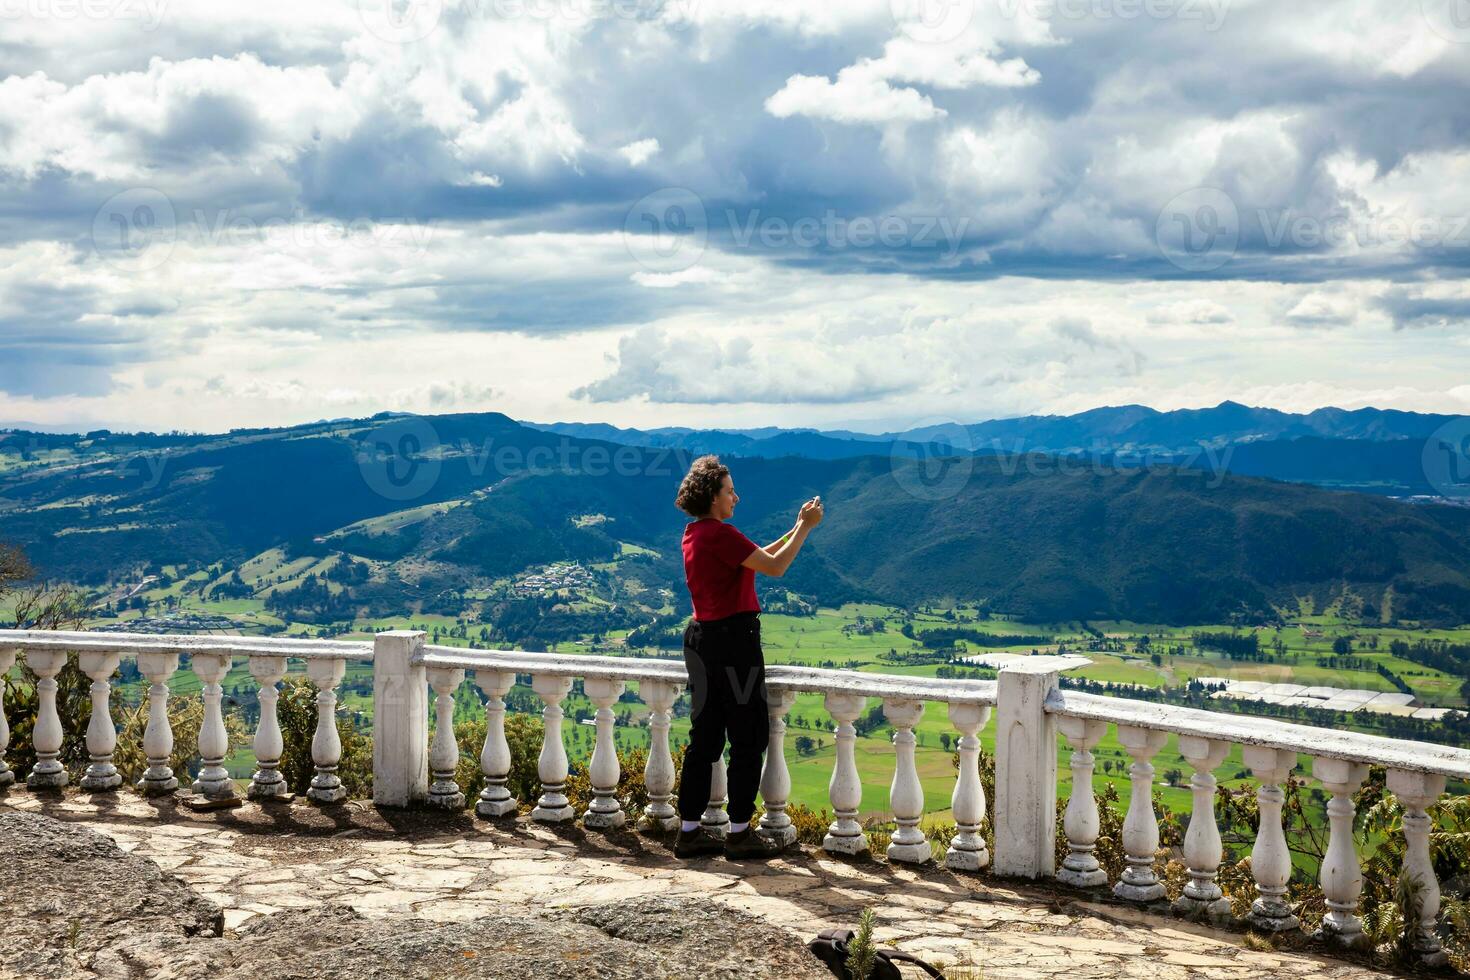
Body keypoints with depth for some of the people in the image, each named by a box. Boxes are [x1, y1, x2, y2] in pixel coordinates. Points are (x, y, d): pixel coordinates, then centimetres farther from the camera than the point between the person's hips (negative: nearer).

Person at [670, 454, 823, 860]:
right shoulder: (719, 534, -16)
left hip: (701, 639, 9)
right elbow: (774, 567, -15)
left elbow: (757, 558, 21)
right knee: (748, 738, 1)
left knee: (705, 738, 12)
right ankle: (739, 834, 6)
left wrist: (796, 529, 21)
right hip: (733, 640, -9)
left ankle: (689, 831, 14)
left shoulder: (695, 534, 13)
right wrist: (805, 527, -5)